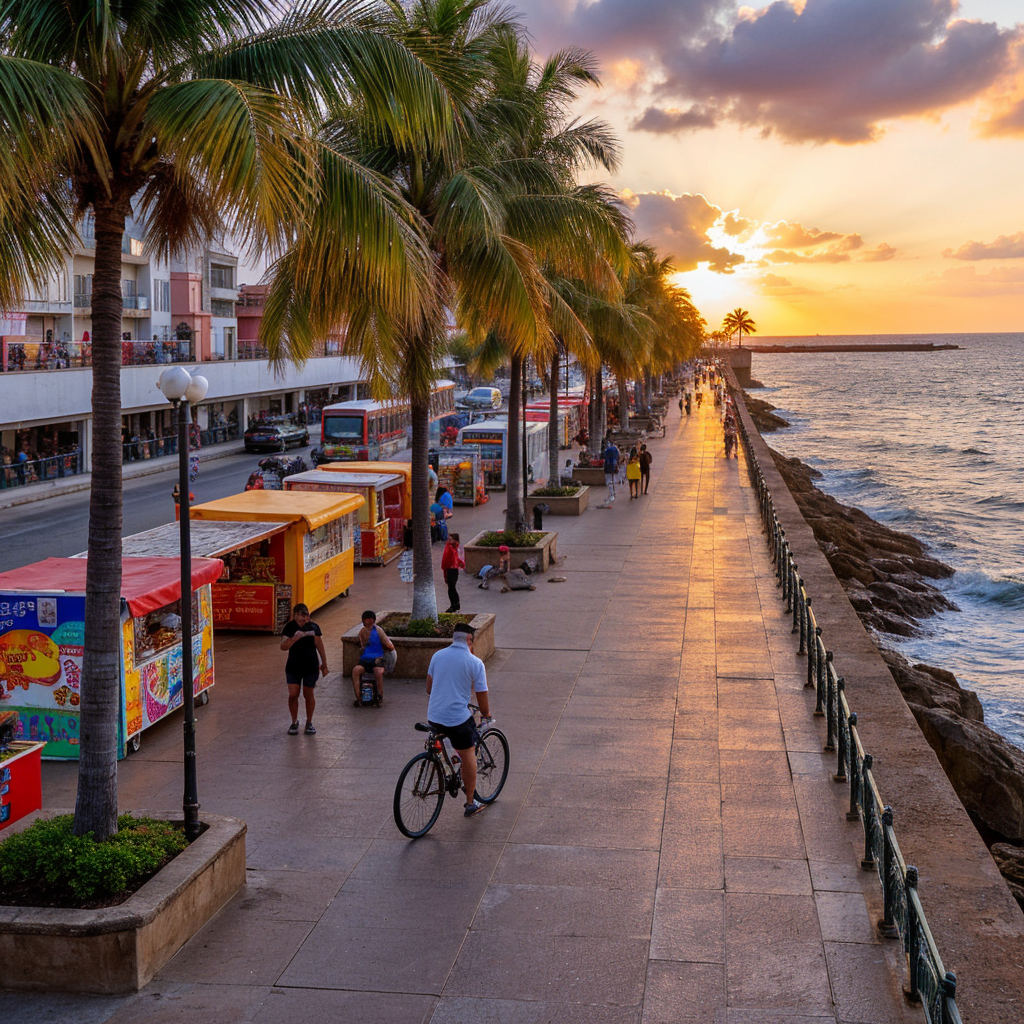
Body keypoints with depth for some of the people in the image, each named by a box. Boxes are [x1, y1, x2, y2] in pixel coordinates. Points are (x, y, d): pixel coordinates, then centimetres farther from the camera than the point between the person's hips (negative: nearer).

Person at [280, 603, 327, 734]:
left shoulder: (313, 627, -8)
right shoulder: (289, 627, -8)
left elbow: (320, 647, -2)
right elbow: (283, 646, -17)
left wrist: (324, 665, -1)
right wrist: (295, 638, -33)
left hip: (310, 666, -1)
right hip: (293, 667, 1)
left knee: (309, 695, 7)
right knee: (293, 695, -2)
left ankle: (309, 722, 24)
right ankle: (294, 722, 18)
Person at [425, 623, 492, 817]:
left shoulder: (437, 656, 6)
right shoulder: (475, 663, -7)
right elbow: (482, 697, -2)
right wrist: (486, 714, 18)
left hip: (433, 717, 5)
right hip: (458, 717, -5)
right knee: (469, 756, 10)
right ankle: (471, 804, 16)